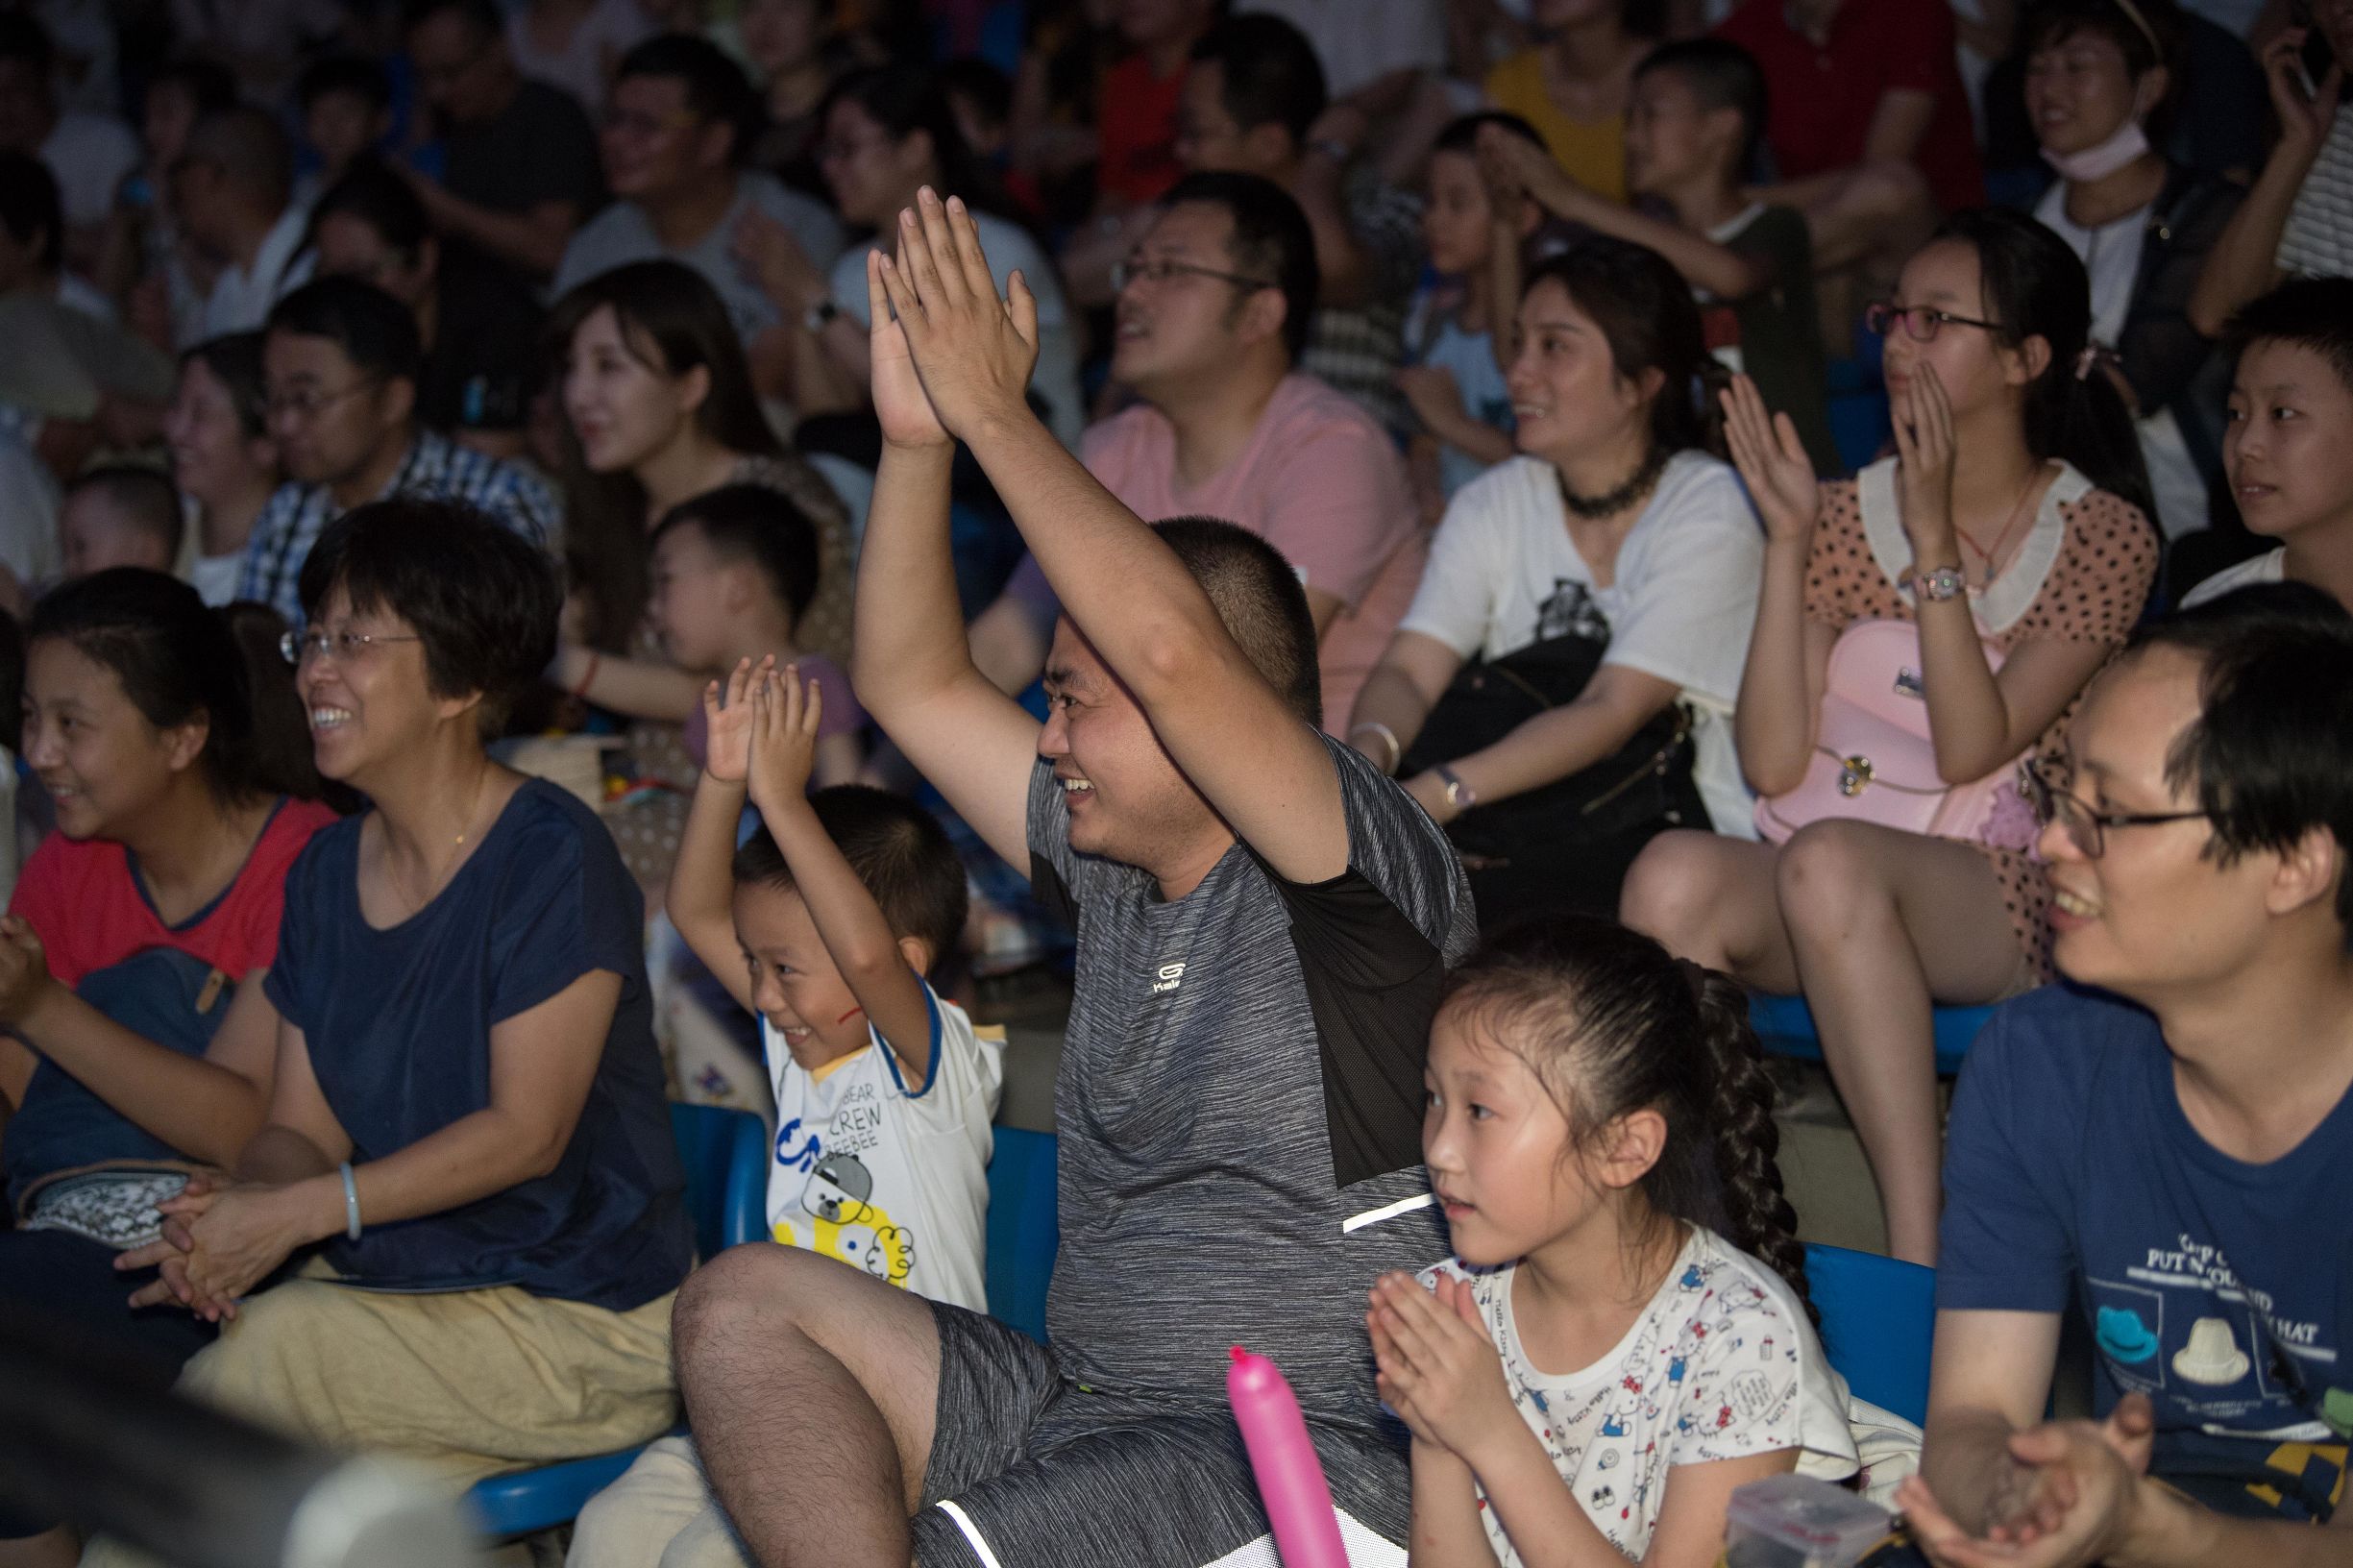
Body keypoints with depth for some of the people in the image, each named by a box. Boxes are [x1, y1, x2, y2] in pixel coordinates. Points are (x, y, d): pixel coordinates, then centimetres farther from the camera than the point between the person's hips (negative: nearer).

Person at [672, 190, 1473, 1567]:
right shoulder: (1115, 867, 13)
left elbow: (1172, 646, -28)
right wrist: (917, 436, 6)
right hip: (1079, 1395, 9)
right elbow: (916, 688, 17)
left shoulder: (1357, 876, -12)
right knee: (743, 1301, -4)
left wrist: (994, 411, -18)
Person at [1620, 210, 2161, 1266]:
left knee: (1826, 859, -37)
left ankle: (1919, 1248, -35)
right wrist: (1786, 541, -6)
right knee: (1670, 877, -31)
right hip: (1820, 903, 3)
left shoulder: (2101, 534, 1)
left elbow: (1969, 752, -12)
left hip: (1999, 900, -3)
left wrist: (1933, 540, -14)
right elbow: (1773, 764, -1)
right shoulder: (1845, 515, 11)